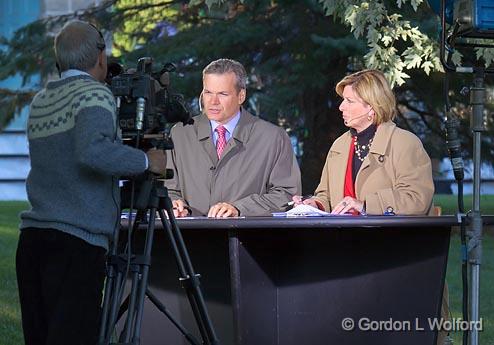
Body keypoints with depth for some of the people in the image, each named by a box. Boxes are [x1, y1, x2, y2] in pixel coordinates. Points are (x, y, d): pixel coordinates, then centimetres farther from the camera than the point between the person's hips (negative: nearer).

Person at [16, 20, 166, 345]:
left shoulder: (39, 102, 17)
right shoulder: (95, 95, -6)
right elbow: (93, 152, -23)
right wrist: (145, 160, -10)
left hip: (32, 237, 7)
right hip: (77, 243, -7)